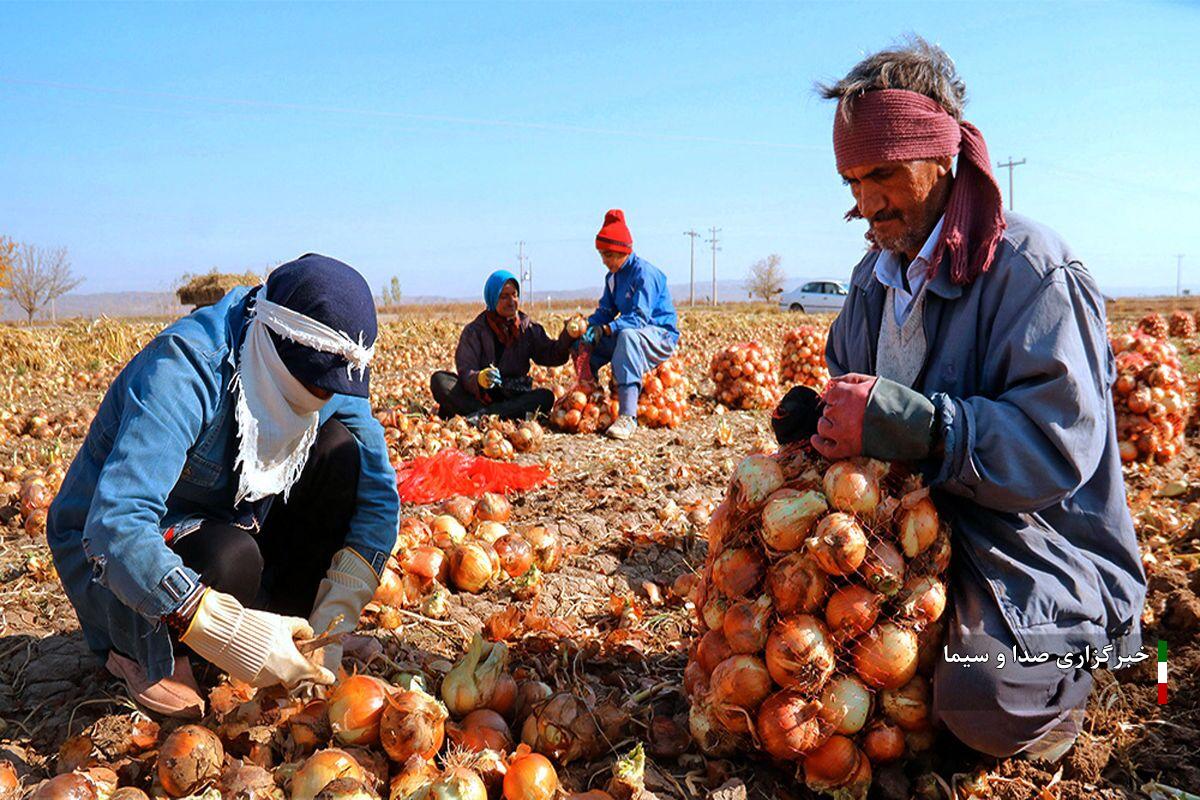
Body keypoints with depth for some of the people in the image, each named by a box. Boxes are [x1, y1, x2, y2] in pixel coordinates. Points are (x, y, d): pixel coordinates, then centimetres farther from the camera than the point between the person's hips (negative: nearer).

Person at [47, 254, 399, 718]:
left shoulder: (324, 374, -13)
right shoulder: (185, 370, -33)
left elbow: (379, 492, -13)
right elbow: (114, 524, -43)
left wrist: (336, 615, -26)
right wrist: (229, 634, -50)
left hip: (229, 526, 5)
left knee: (339, 450, -17)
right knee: (231, 557, -38)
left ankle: (286, 620, -6)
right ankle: (139, 653, -6)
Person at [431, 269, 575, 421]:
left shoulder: (528, 328, 8)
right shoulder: (474, 330, -1)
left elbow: (553, 355, -5)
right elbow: (465, 371, -13)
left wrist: (567, 336, -25)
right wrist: (478, 378, -37)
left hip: (513, 398, 1)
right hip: (477, 397, -1)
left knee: (546, 396, -27)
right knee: (439, 380, -24)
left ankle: (481, 415, -37)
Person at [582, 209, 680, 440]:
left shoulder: (644, 273, -18)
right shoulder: (613, 277, 9)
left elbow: (640, 317, -27)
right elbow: (605, 310, 9)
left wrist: (606, 329, -35)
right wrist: (590, 327, -12)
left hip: (661, 337, -9)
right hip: (626, 333, 9)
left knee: (628, 336, -40)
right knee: (585, 340, 2)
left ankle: (628, 416, -49)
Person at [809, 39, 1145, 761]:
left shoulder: (1029, 267, -15)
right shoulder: (876, 274, 11)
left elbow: (1059, 448, -25)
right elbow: (848, 384, 19)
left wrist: (901, 420, -34)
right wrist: (818, 417, -6)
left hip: (1041, 555, -7)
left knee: (989, 704, -30)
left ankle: (1057, 678, 7)